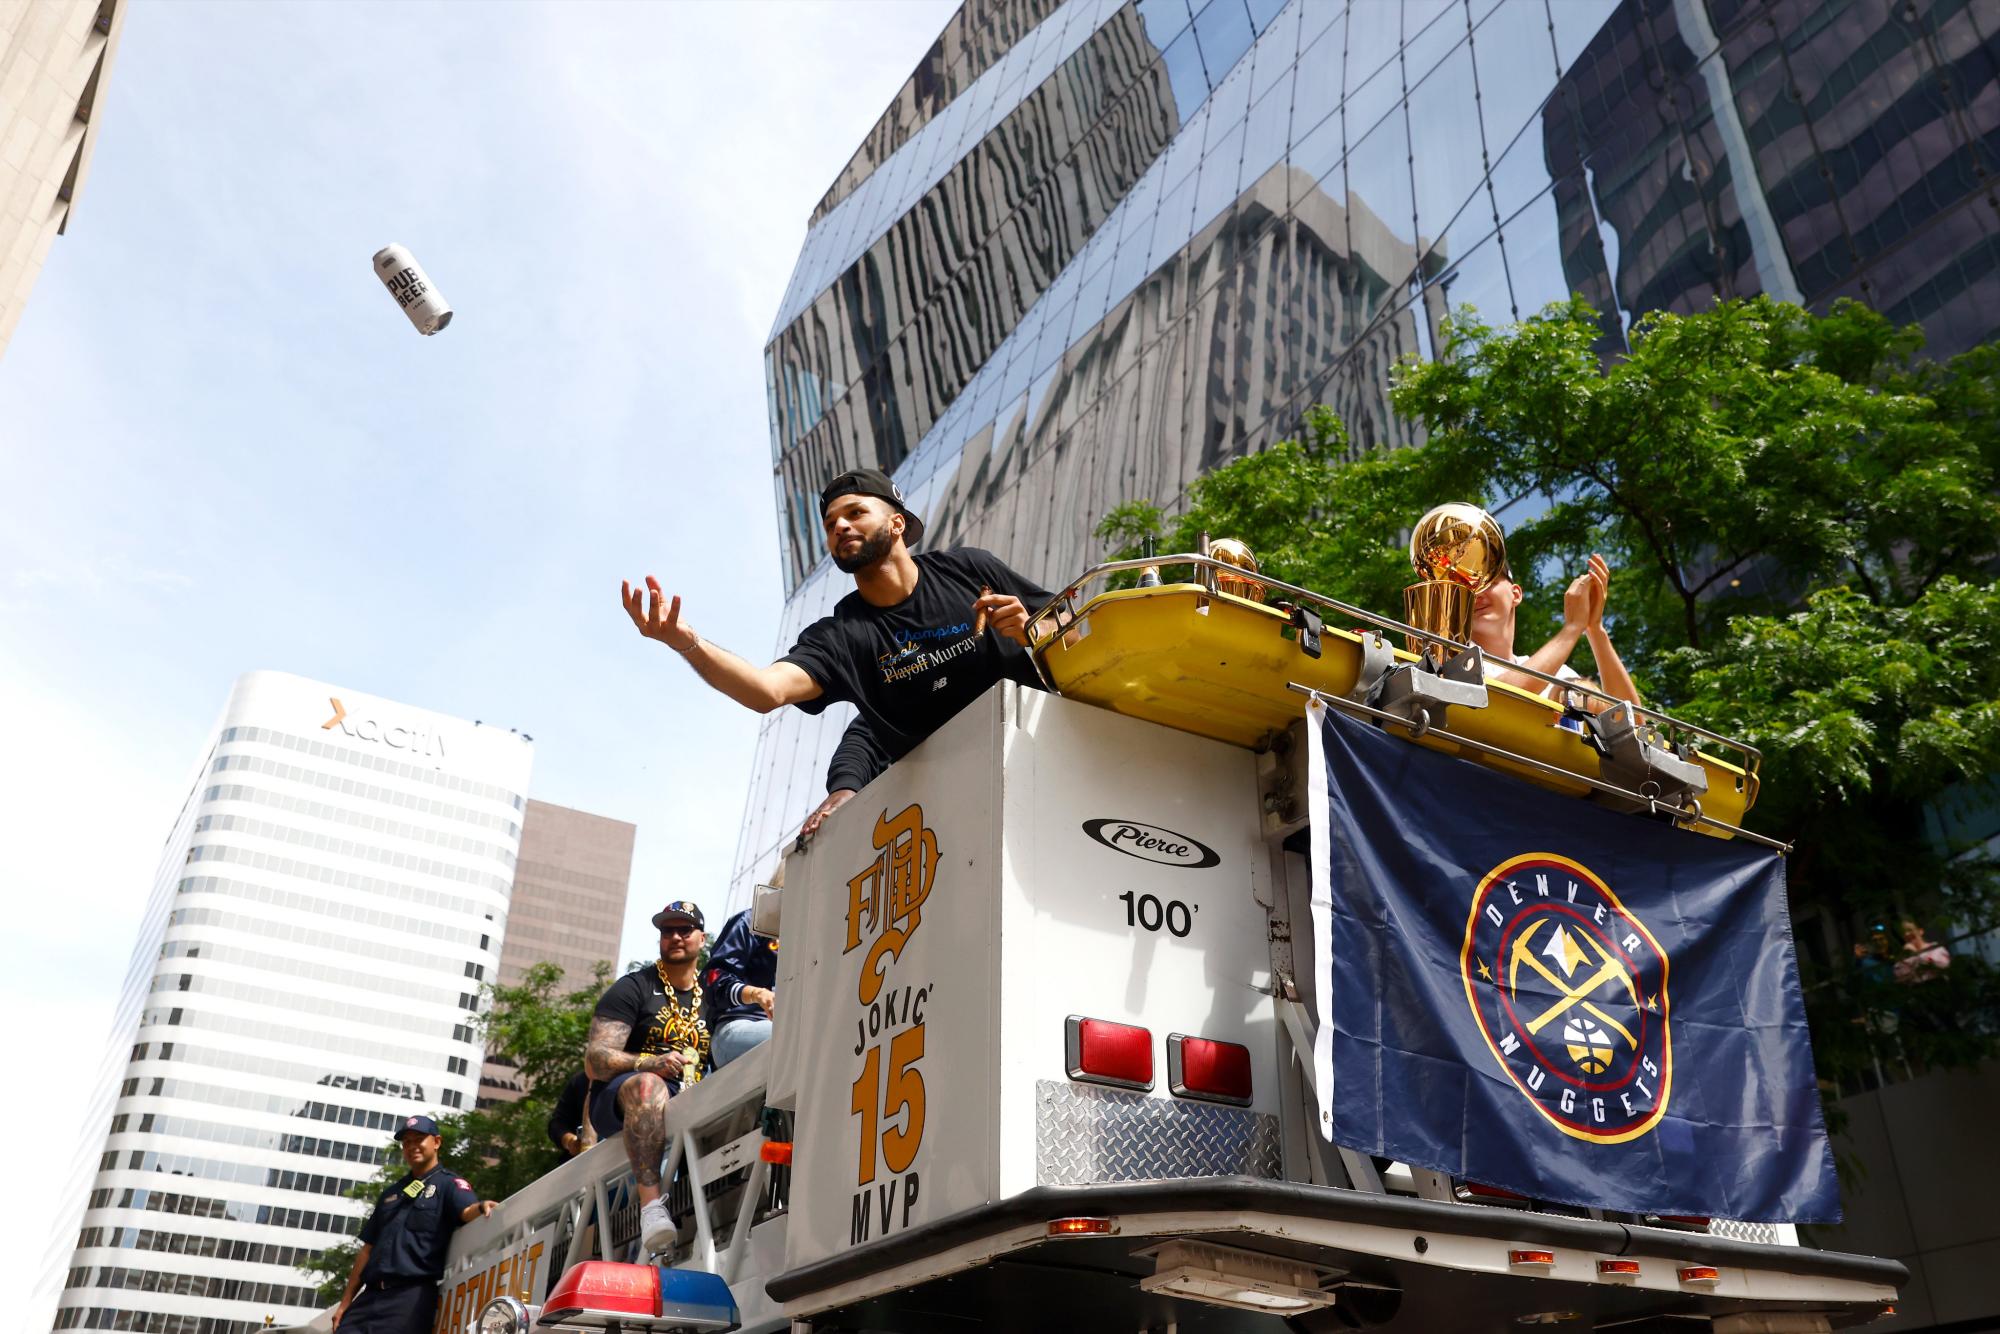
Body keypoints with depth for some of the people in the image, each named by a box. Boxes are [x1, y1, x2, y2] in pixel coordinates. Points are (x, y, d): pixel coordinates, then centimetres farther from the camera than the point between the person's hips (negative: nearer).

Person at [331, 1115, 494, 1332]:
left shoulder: (448, 1183, 5)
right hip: (371, 1295, 6)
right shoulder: (391, 1193, 25)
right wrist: (346, 1302, 18)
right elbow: (368, 1249, 24)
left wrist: (482, 1207, -41)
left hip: (411, 1296, -6)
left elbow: (468, 1211, -16)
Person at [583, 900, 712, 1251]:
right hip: (620, 1102, -4)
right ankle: (651, 1203, -49)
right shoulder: (633, 989, 6)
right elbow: (595, 1061, -5)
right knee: (648, 1085, -39)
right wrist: (651, 1063, -22)